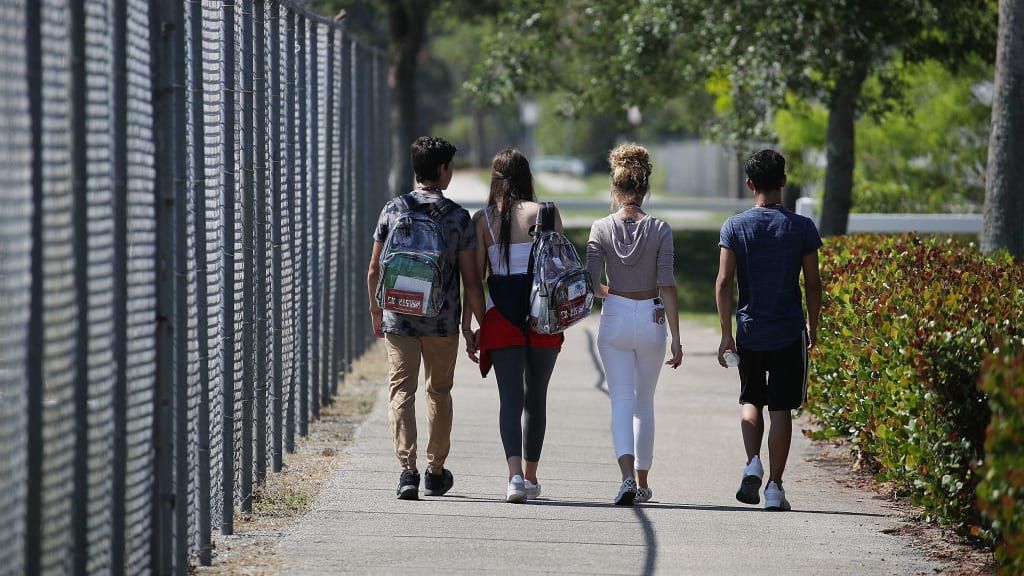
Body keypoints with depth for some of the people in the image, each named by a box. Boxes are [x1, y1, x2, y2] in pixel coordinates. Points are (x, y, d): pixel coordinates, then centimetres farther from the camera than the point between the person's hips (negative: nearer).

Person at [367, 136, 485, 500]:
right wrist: (482, 324, 4)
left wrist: (376, 311, 19)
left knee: (402, 391, 0)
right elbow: (470, 279, -5)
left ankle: (408, 469, -16)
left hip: (398, 317, 0)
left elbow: (374, 271, 4)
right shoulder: (458, 217, -5)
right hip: (443, 321, 0)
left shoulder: (393, 210, 0)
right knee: (439, 391, 16)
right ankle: (436, 472, 25)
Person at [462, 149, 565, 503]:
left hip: (502, 315, 0)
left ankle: (515, 474, -23)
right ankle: (530, 477, 24)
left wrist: (468, 328, 3)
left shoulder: (482, 219, 2)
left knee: (510, 397, -3)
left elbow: (475, 277, 0)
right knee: (535, 398, 14)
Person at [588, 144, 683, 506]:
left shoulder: (602, 229, -6)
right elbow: (667, 286, -9)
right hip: (651, 320, 1)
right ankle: (642, 483, 21)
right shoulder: (659, 230, -7)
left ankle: (628, 475, -21)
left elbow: (591, 283, -7)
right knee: (644, 401, 15)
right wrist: (676, 338, -6)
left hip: (614, 319, -1)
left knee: (621, 401, 0)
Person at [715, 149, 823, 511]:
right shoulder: (802, 228, -4)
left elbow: (723, 283, -7)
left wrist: (726, 334, -2)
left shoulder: (734, 227, -4)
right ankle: (774, 487, 4)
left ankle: (753, 463, -4)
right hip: (790, 332, -1)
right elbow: (812, 285, -1)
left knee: (751, 400, 18)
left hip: (749, 331, 1)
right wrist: (813, 330, 12)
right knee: (780, 408, 5)